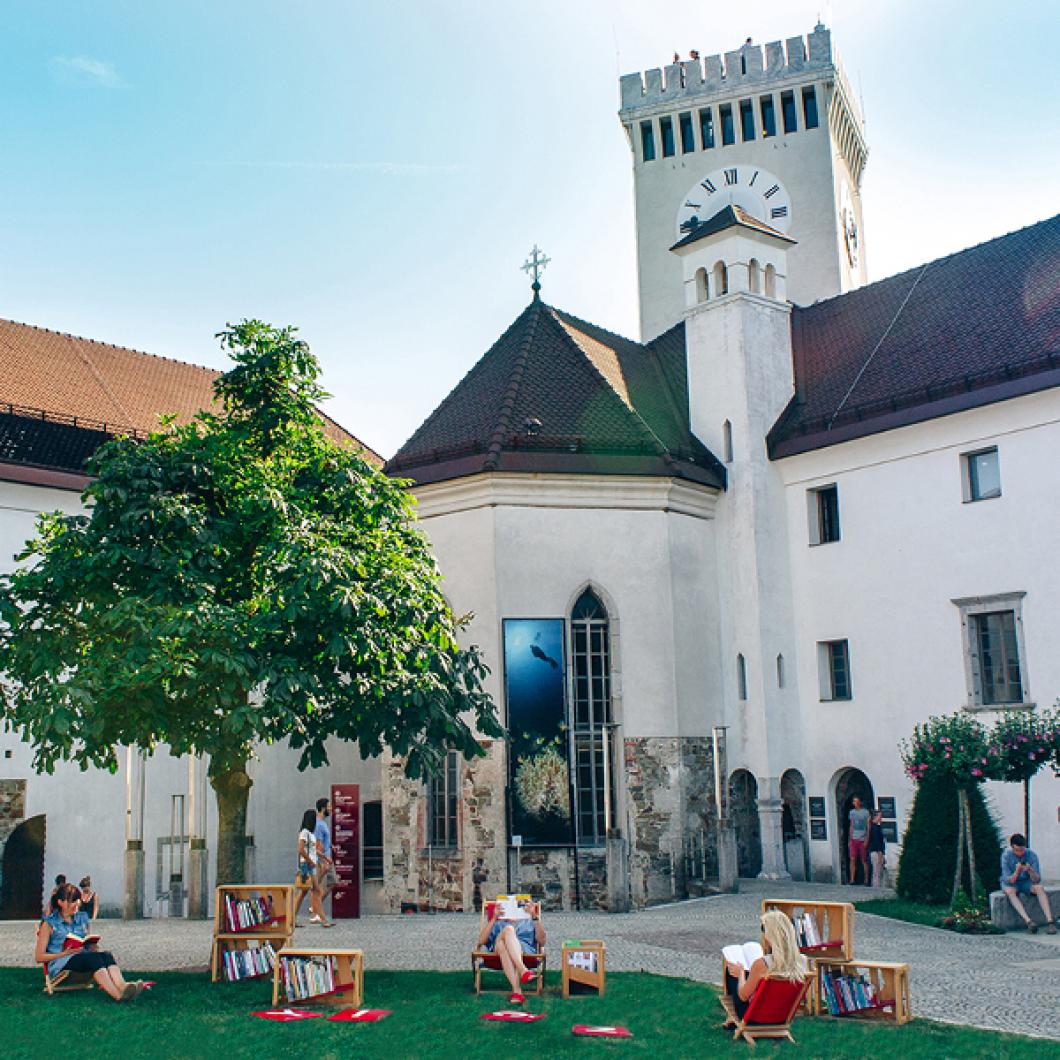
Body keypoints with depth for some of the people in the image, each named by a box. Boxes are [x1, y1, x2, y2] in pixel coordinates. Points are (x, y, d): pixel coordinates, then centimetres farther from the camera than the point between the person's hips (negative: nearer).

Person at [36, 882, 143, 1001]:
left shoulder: (83, 918, 20)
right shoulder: (49, 923, 5)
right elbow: (39, 957, 0)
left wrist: (93, 946, -2)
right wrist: (66, 953, -13)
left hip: (84, 959, 5)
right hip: (60, 966, -5)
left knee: (106, 954, -29)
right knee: (92, 957, -35)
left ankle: (122, 986, -57)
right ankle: (118, 995, -56)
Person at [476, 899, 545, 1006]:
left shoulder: (528, 921, 36)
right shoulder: (498, 924, 36)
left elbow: (542, 941, 12)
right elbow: (481, 941, 13)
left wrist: (535, 917, 1)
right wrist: (494, 918, 4)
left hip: (525, 951, -1)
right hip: (499, 951, 1)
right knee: (508, 929, -35)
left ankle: (515, 992, -55)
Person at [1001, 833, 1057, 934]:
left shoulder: (1032, 855, -16)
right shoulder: (1006, 856, -21)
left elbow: (1037, 880, -18)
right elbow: (1009, 880, -22)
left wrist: (1030, 871, -39)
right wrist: (1017, 872, -41)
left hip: (1026, 882, 2)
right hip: (1010, 883, -2)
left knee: (1040, 888, -29)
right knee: (1010, 892, -35)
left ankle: (1050, 921, -37)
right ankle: (1028, 921, -45)